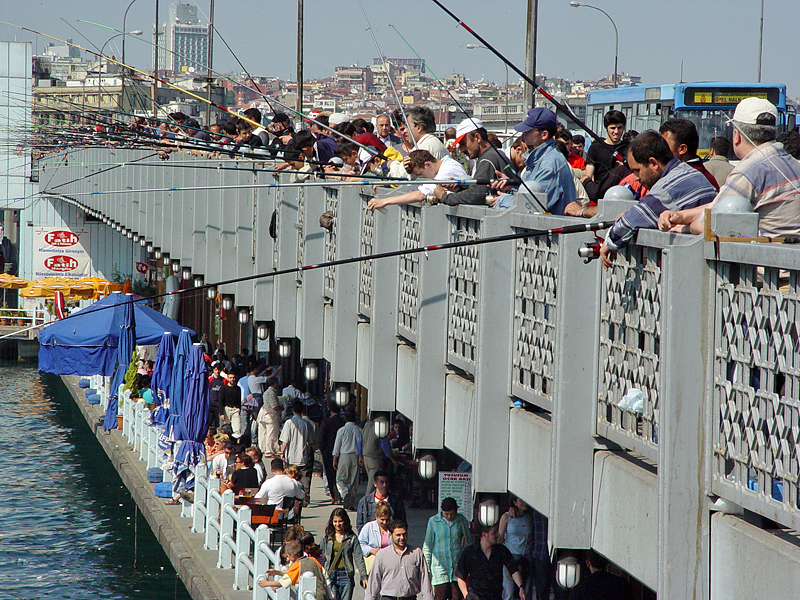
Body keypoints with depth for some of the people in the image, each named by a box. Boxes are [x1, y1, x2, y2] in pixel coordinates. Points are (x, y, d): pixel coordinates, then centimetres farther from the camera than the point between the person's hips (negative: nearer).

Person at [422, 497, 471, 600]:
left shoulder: (461, 520, 4)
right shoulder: (433, 521, 0)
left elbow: (468, 542, 14)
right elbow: (427, 546, 7)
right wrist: (426, 567, 5)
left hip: (457, 565, 1)